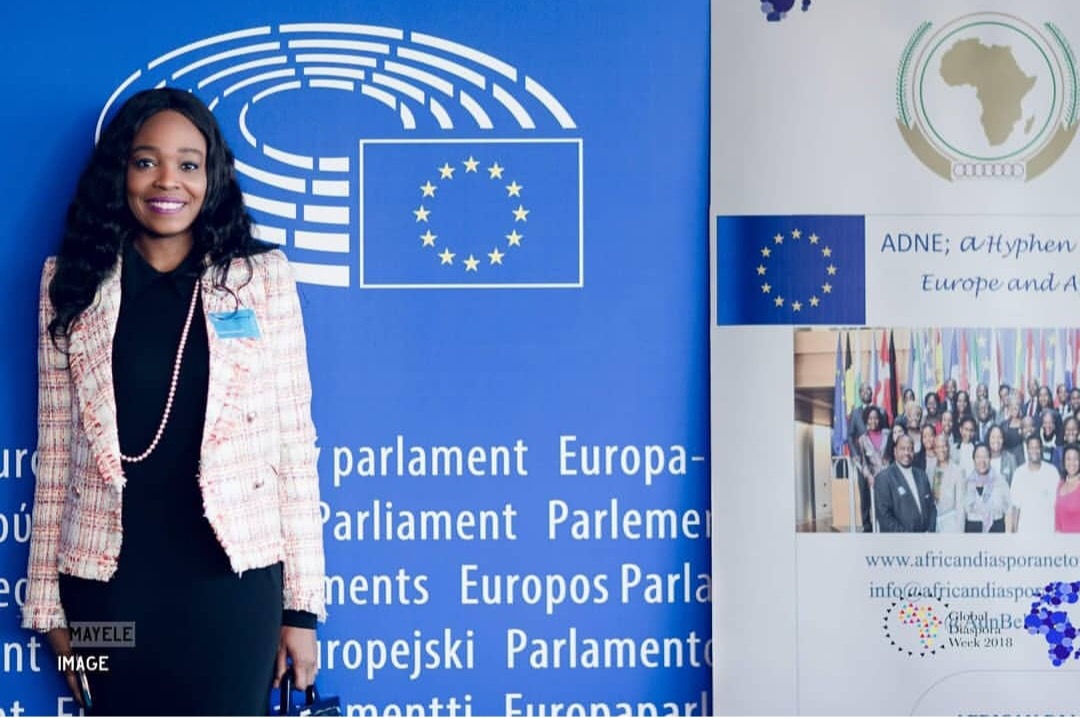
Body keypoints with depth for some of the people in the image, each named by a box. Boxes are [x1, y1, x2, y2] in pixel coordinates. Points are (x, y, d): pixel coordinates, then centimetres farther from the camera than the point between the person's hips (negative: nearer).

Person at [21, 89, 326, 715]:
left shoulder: (263, 277, 0)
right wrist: (48, 601, 6)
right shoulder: (72, 284, 4)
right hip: (109, 582, 1)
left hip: (232, 580, -1)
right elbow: (55, 450, 7)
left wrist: (302, 604, -2)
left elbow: (294, 442, 0)